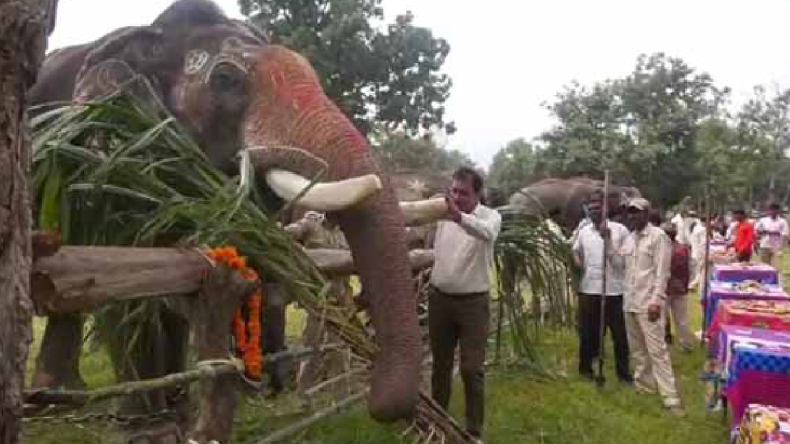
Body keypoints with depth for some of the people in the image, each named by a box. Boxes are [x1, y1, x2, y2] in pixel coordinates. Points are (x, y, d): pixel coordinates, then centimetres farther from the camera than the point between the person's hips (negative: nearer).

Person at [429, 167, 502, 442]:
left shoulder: (490, 216, -11)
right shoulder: (443, 214, 0)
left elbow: (487, 232, -35)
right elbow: (434, 251, 13)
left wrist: (459, 216, -51)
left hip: (473, 301, -3)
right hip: (439, 298, 4)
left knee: (472, 369, -1)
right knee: (440, 364, 16)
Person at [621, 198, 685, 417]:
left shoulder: (658, 237, -9)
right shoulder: (629, 239, 12)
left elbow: (662, 272, -14)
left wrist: (656, 301, -18)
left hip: (648, 303, -7)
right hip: (629, 301, 7)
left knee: (657, 350, -8)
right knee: (637, 348, 15)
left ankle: (670, 397, -4)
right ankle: (644, 383, 28)